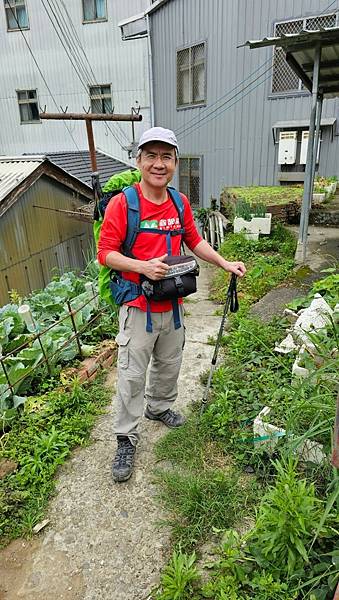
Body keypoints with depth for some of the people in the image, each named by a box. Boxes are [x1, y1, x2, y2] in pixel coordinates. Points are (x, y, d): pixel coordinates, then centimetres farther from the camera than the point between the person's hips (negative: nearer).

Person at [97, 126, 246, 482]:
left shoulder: (181, 202, 3)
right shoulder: (122, 203, -14)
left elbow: (194, 242, 14)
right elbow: (105, 253, -14)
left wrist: (224, 264, 6)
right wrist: (143, 267, -28)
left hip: (172, 306, 6)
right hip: (138, 308, -5)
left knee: (169, 365, 22)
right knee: (132, 376, 3)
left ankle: (159, 407, 49)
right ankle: (126, 439, 23)